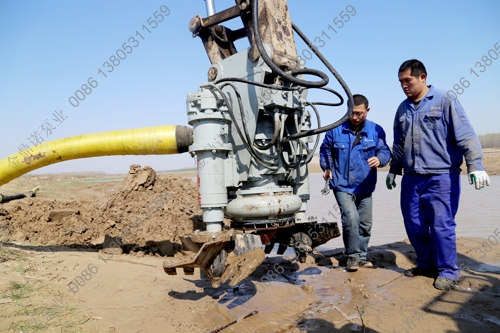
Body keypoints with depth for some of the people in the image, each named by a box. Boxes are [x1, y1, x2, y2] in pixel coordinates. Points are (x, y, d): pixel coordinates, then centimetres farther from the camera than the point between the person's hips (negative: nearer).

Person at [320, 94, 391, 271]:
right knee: (351, 218, -17)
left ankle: (361, 256, 30)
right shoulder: (336, 130, -2)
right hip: (342, 186, -3)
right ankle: (353, 256, 3)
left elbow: (385, 151, -4)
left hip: (365, 187, 3)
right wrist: (327, 167, -4)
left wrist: (379, 159, -27)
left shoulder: (376, 130, -1)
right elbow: (325, 149, 10)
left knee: (365, 223, 12)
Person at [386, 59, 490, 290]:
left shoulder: (444, 101, -4)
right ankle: (426, 264, 28)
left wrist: (475, 166, -16)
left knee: (442, 224, -2)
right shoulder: (403, 108, 14)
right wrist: (393, 170, 26)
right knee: (414, 225, 10)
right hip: (411, 178, 6)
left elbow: (465, 135, -9)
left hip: (441, 177, -6)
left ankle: (447, 271, 15)